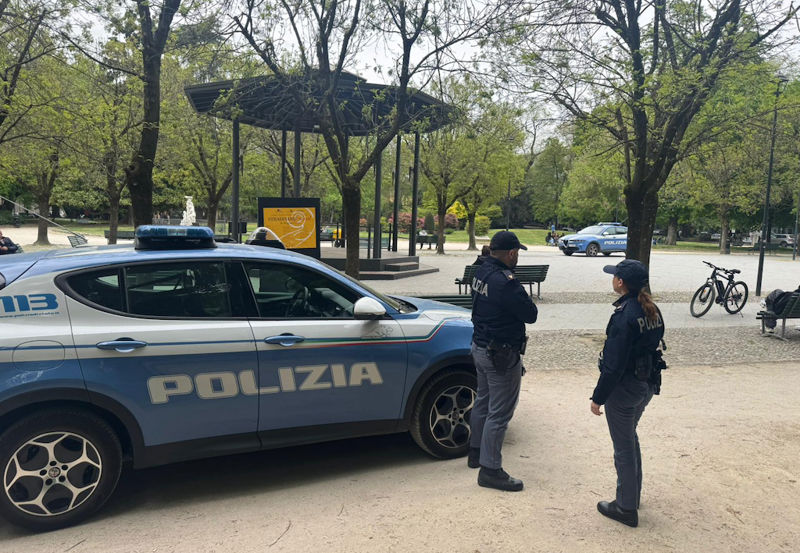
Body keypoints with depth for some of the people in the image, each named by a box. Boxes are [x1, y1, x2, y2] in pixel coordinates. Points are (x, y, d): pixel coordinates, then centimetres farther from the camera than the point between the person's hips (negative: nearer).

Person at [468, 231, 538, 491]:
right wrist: (523, 297, -1)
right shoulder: (504, 282, -26)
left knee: (483, 402, 23)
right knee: (499, 413, 0)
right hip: (501, 355, -10)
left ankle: (476, 453, 38)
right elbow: (530, 314, -17)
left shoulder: (481, 272, 3)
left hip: (480, 348, 10)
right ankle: (490, 470, 9)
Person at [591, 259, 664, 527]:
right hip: (646, 385, 9)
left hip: (624, 389, -9)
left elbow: (614, 364, -24)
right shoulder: (652, 311, 2)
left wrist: (598, 397, -16)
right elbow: (652, 346, 10)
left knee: (623, 448, 6)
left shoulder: (624, 315, -25)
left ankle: (626, 509, 21)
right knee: (630, 439, 25)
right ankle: (632, 496, 41)